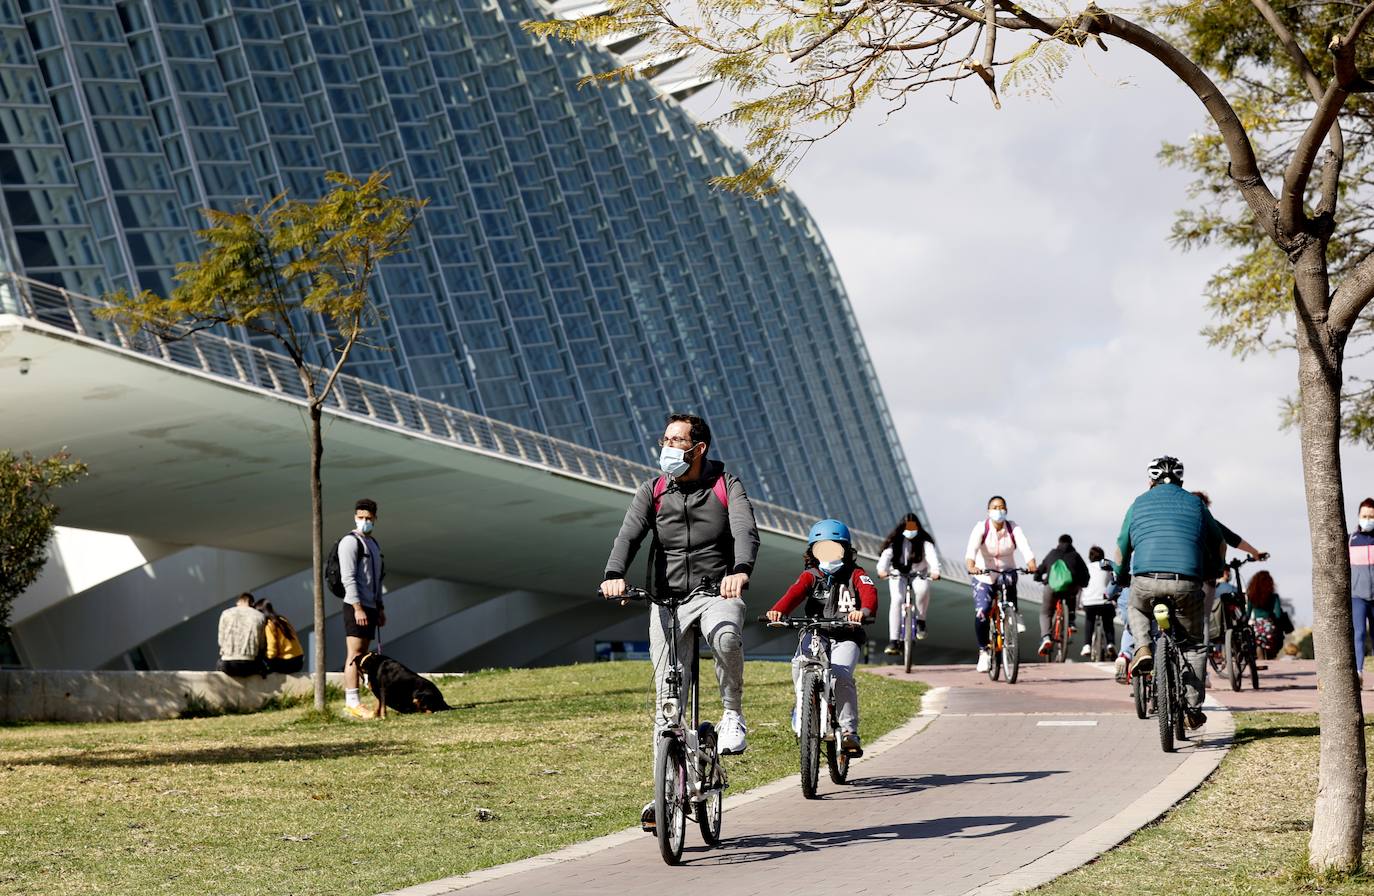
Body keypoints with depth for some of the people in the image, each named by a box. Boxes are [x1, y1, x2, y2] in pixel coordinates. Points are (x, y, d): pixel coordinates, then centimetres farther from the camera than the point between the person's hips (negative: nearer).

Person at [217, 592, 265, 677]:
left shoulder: (226, 613, 7)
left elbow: (221, 641, 7)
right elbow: (261, 644, 4)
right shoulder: (259, 616, 5)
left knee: (219, 663, 32)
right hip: (249, 665, 0)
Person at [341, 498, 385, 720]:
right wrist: (357, 608, -21)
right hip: (356, 606, -9)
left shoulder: (373, 544, 20)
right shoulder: (350, 542, -8)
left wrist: (380, 608, 20)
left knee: (362, 655, 6)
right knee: (355, 654, -13)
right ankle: (352, 702, -17)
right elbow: (348, 578, -15)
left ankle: (349, 702, 8)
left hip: (370, 607, 9)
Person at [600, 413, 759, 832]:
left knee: (726, 637, -37)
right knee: (666, 699, 0)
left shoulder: (727, 487, 0)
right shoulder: (652, 492, 6)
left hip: (717, 593, -2)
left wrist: (740, 571, -38)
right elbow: (629, 535, -8)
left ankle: (733, 714, -11)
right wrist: (614, 575, -29)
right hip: (667, 598, 3)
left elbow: (746, 531, -16)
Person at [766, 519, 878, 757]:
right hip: (815, 635, 1)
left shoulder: (855, 575, 7)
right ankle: (801, 710, -5)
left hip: (845, 638, -1)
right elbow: (796, 592, -10)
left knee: (841, 675, -27)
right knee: (800, 665, -30)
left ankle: (849, 730, -12)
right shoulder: (811, 576, 11)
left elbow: (868, 592, -14)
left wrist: (864, 611, -40)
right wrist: (778, 611, -32)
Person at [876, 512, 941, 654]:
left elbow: (931, 554, -28)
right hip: (897, 574, 0)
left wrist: (935, 570, -48)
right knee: (897, 599, -24)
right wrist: (882, 570, -47)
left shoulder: (924, 541, -10)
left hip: (918, 574, 0)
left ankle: (920, 620, -7)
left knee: (923, 589, -34)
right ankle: (893, 641, -26)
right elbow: (886, 555, -26)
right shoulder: (895, 541, -10)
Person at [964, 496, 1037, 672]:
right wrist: (971, 565, -50)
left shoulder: (1013, 528, -7)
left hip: (1007, 573, 2)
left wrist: (1031, 563, -45)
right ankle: (983, 651, -2)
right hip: (983, 577, -2)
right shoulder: (981, 528, -13)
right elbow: (972, 548, -29)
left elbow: (1024, 546, -24)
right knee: (981, 614, -20)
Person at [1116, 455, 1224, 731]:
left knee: (1136, 608, 34)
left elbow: (1123, 546, 25)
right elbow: (1217, 543, 29)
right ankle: (1193, 708, 10)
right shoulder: (1195, 504, 18)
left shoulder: (1140, 503, 18)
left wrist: (1120, 578, 42)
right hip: (1186, 583, 0)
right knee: (1193, 644, 15)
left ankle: (1142, 649, 8)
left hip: (1146, 581, 0)